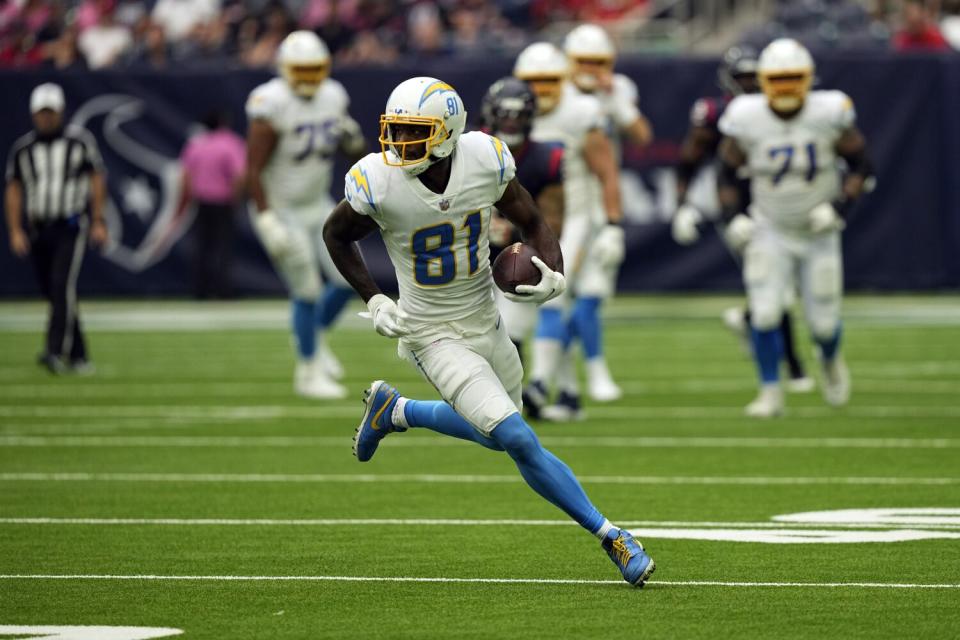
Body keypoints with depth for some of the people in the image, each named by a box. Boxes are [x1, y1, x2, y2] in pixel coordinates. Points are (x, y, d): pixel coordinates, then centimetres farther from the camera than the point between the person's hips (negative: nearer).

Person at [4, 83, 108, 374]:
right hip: (38, 229, 4)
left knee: (62, 285, -20)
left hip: (70, 227, -4)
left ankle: (56, 351, -28)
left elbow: (97, 180, 4)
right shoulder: (22, 148, 6)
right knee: (53, 293, 6)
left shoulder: (79, 140, 0)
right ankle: (78, 357, 16)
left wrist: (98, 222, -1)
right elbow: (14, 189, 8)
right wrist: (15, 231, 0)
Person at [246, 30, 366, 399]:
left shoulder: (333, 97, -1)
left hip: (318, 205, 7)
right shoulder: (273, 106, -21)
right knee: (307, 292, -3)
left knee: (348, 279, 3)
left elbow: (354, 153, 11)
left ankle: (315, 337, 30)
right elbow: (254, 170, -22)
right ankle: (308, 372, 13)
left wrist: (353, 141, -13)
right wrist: (267, 221, -27)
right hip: (282, 212, -6)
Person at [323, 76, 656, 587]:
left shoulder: (485, 161, -16)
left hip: (486, 322, 4)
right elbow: (336, 234, -1)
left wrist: (554, 275, -20)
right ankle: (609, 537, -4)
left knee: (496, 432, 23)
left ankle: (394, 411, 41)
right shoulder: (379, 183, -22)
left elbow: (533, 224, -1)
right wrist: (373, 301, -8)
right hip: (433, 335, -4)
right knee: (518, 441, -16)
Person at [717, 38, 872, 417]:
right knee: (764, 314, -15)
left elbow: (859, 165, -5)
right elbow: (728, 173, -1)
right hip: (770, 233, 0)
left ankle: (831, 359, 41)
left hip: (819, 233, 0)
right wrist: (734, 217, -14)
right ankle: (771, 393, 2)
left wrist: (839, 207, -18)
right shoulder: (746, 119, -15)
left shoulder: (829, 113, -17)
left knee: (823, 323, 5)